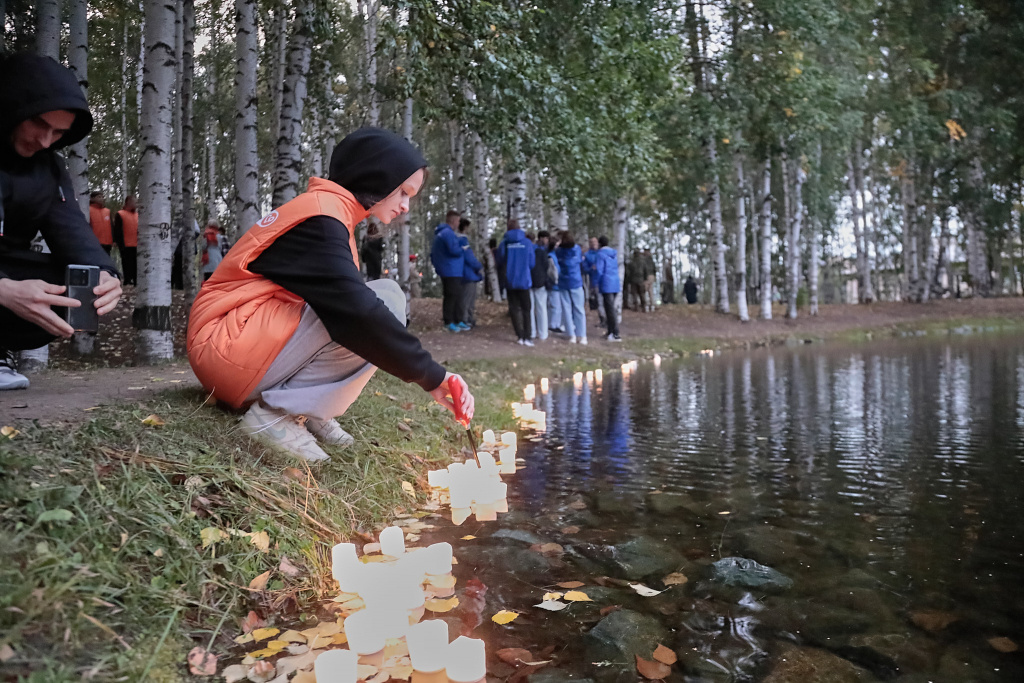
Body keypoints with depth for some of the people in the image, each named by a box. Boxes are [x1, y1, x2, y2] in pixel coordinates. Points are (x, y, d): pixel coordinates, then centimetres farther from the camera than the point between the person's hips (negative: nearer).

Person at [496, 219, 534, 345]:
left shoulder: (504, 243, -4)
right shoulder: (527, 243, -5)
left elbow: (500, 264, 2)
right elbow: (532, 263, 0)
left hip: (510, 281, 1)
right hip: (524, 280, -1)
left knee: (514, 309, 10)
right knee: (526, 309, 7)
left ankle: (520, 336, 6)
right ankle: (526, 337, -1)